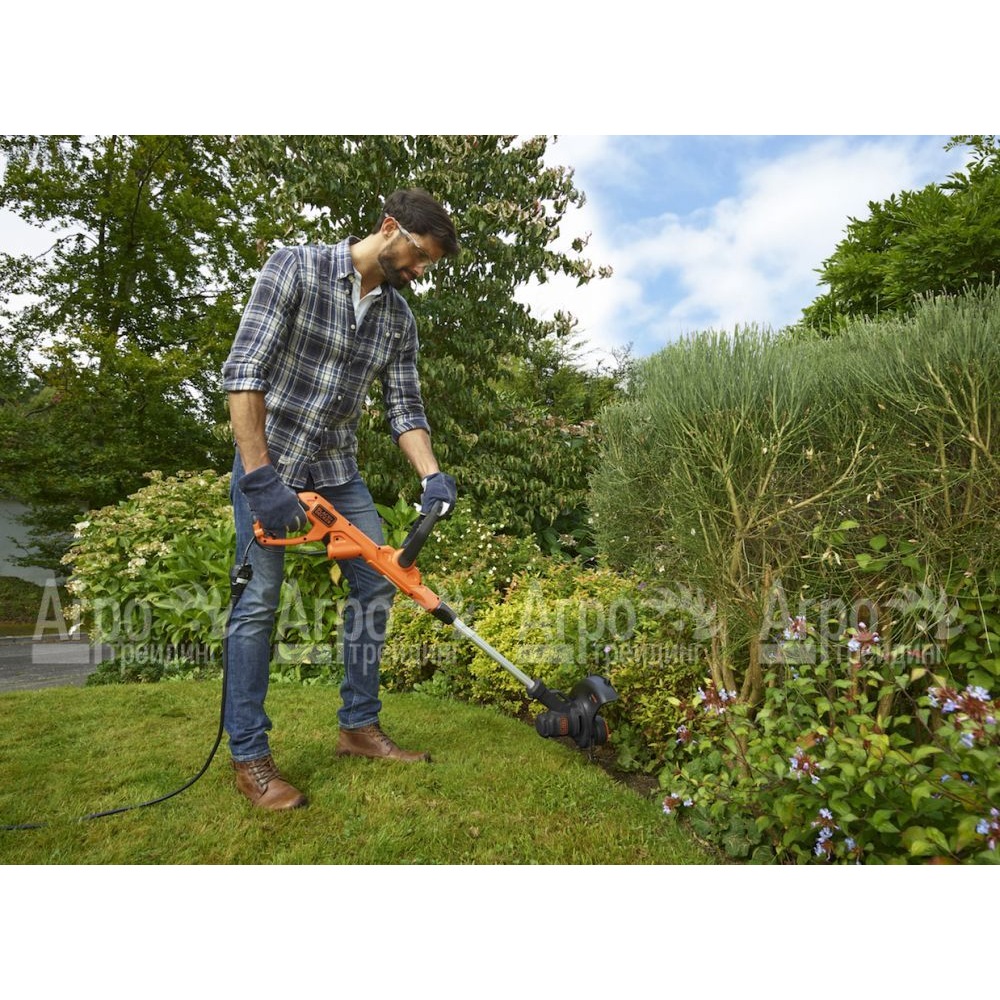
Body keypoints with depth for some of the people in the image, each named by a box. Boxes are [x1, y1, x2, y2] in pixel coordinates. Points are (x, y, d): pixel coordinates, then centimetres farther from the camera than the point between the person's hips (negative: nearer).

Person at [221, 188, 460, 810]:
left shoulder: (399, 319, 4)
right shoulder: (296, 267, -12)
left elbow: (406, 407, 2)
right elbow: (244, 370, -19)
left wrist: (433, 478, -16)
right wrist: (261, 477, -25)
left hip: (338, 469, 6)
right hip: (268, 459, -6)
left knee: (377, 583, 2)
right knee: (260, 601, -7)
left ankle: (359, 726, 15)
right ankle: (249, 755, 7)